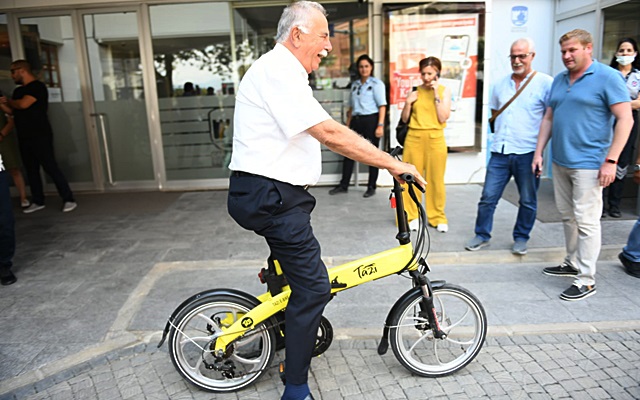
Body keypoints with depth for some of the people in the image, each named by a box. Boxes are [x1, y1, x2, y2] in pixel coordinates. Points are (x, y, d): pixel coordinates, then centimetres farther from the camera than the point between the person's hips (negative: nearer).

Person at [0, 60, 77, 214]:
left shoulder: (38, 86, -8)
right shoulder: (18, 91, 18)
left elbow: (23, 104, -19)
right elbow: (12, 110, 20)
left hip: (40, 136, -8)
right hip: (24, 137, 8)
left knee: (50, 167, -10)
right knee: (31, 170, 9)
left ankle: (68, 199, -7)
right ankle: (38, 201, 17)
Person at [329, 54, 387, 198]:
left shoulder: (376, 83, -1)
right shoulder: (355, 84, 16)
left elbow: (382, 106, -9)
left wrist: (380, 125, -18)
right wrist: (348, 124, 15)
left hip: (371, 120, -6)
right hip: (356, 121, 6)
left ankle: (371, 187, 11)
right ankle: (343, 185, 12)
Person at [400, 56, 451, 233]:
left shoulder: (445, 90, 4)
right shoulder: (415, 90, 8)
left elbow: (443, 118, -6)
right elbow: (404, 119, 9)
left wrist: (436, 95, -10)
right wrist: (408, 103, -7)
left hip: (435, 139, -1)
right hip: (414, 138, 1)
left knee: (436, 179, 3)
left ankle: (438, 217, 18)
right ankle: (411, 216, 14)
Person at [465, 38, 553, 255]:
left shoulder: (545, 83, -4)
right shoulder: (501, 84, 12)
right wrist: (502, 131, 11)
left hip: (528, 153, -3)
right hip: (500, 151, 4)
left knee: (528, 201, 9)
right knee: (488, 197, 5)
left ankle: (521, 238, 25)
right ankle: (482, 235, 19)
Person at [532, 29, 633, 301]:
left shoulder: (608, 77, -7)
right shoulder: (559, 80, 12)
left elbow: (625, 120, -12)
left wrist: (611, 160, -18)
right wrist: (539, 152, 10)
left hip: (588, 164, -7)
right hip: (559, 161, 7)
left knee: (586, 221, -4)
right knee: (567, 216, 16)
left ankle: (586, 279, 5)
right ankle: (573, 263, 31)